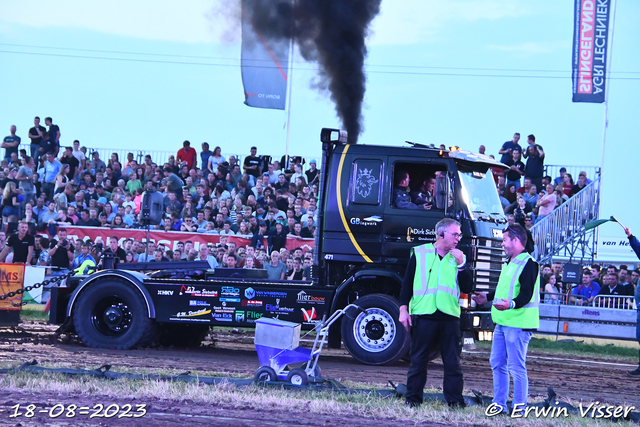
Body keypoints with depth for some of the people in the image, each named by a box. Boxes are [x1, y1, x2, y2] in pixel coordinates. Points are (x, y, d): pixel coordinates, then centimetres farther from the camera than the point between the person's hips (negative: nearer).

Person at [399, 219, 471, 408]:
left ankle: (455, 400, 4)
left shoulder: (459, 258, 12)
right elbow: (407, 282, 6)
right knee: (418, 360, 3)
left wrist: (461, 265, -6)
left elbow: (467, 288, 4)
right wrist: (403, 309, -1)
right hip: (423, 314, -2)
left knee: (453, 361, -1)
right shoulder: (420, 253, 6)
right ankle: (413, 398, 11)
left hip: (450, 317, 2)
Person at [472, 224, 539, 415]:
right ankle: (499, 405, 21)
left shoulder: (528, 264, -14)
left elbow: (526, 295, -23)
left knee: (516, 367, -8)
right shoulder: (509, 264, 18)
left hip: (518, 324, -10)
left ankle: (519, 410, -4)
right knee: (497, 364, 14)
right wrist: (487, 297, 38)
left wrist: (512, 304, -40)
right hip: (502, 322, 10)